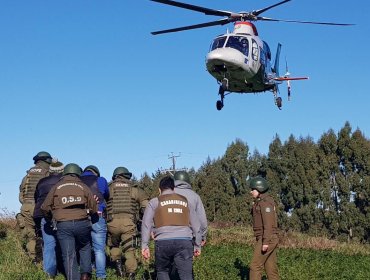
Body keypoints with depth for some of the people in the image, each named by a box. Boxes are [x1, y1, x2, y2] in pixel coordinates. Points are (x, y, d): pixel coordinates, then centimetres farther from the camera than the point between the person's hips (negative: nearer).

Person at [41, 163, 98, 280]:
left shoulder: (56, 187, 10)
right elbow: (94, 207, 7)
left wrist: (50, 215, 29)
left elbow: (45, 207, 8)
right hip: (82, 223, 1)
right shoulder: (83, 187, 10)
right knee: (85, 248, 23)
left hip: (63, 225, -1)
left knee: (68, 255, 3)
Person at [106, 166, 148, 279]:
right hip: (129, 222, 0)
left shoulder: (109, 188, 14)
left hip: (113, 222, 0)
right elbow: (145, 205, 6)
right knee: (130, 249, 6)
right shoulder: (134, 189, 15)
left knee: (114, 244, 26)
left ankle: (117, 261, 7)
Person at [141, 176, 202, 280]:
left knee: (162, 271, 18)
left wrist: (144, 246, 2)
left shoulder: (154, 202, 13)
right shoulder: (185, 201, 21)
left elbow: (146, 224, 2)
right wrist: (197, 246, 27)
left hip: (163, 242, -1)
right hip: (185, 242, 1)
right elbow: (196, 225, 21)